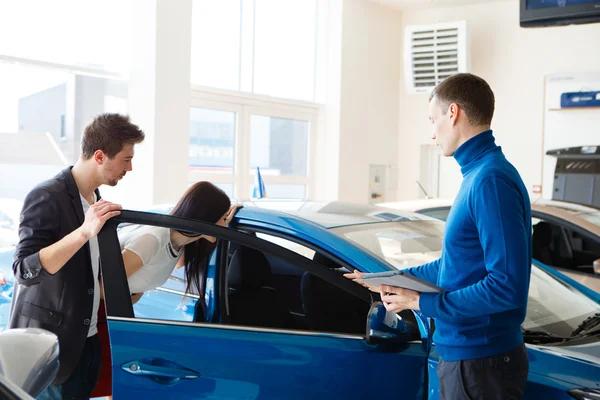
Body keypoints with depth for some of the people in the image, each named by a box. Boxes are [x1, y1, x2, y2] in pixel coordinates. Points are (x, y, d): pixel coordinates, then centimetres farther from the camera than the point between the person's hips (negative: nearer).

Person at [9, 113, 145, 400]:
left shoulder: (96, 198, 7)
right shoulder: (47, 197, -17)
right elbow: (24, 271, -24)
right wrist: (84, 231, -31)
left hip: (86, 338, 8)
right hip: (47, 342, -7)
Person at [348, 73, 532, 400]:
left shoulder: (491, 180, -22)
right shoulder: (478, 174, 10)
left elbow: (507, 286, -27)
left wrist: (423, 303, -19)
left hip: (481, 363, -9)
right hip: (463, 352, 9)